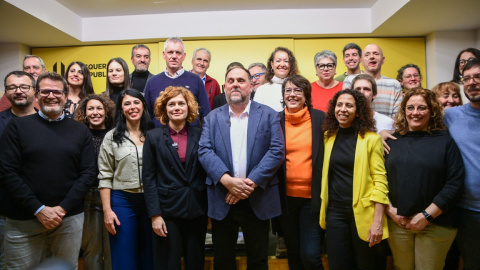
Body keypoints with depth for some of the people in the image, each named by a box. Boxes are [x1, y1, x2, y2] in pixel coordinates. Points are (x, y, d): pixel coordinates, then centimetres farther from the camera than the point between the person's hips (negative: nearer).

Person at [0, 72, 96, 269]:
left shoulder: (80, 131, 5)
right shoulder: (18, 126, 1)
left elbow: (88, 172, 0)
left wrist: (63, 208, -10)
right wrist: (39, 209, -12)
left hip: (69, 218, 2)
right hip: (23, 220, -1)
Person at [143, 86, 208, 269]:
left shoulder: (199, 135, 3)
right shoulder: (154, 137, -1)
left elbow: (206, 172, 6)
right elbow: (149, 178, -4)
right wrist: (154, 215, -9)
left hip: (197, 210, 2)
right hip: (167, 210, -2)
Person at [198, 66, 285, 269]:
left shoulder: (269, 115, 2)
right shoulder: (212, 118, 7)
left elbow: (277, 151, -8)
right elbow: (204, 151, -5)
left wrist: (251, 182, -17)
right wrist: (227, 180, -20)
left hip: (258, 200, -1)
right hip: (221, 201, 1)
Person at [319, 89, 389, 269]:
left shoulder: (371, 138, -6)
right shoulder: (328, 136, 6)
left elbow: (380, 180, -9)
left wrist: (378, 220, -14)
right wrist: (324, 209, 7)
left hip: (362, 212, -3)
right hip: (335, 212, 3)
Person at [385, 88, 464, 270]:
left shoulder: (445, 141, -2)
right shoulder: (393, 140, 5)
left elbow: (454, 183, -8)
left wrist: (427, 215, -11)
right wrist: (389, 209, -6)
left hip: (435, 224, -2)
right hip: (397, 221, 2)